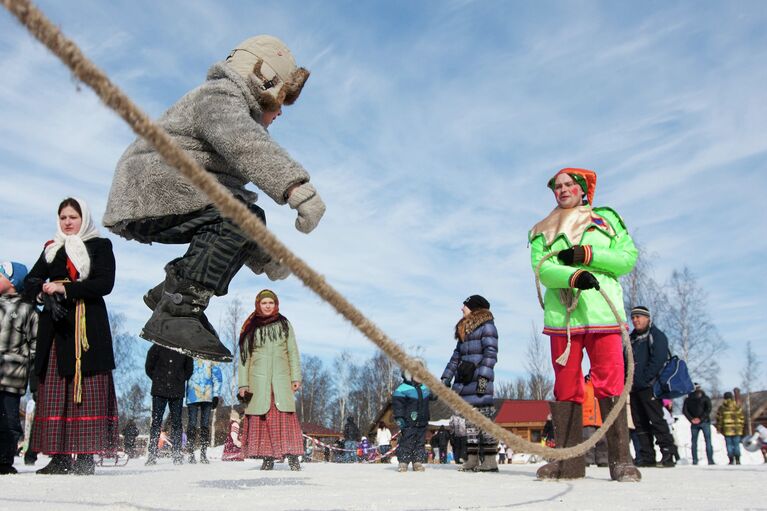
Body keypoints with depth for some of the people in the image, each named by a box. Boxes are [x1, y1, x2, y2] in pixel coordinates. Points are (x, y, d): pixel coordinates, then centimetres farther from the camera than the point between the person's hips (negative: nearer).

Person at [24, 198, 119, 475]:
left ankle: (86, 456, -6)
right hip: (55, 326, 4)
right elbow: (30, 282, 14)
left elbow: (105, 283, -5)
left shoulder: (100, 246, 8)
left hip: (88, 327, -4)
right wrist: (43, 293, -8)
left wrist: (65, 289, -12)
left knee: (87, 390, -8)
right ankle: (59, 457, 1)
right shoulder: (52, 249, 21)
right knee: (54, 390, -2)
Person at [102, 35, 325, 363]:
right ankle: (176, 314, -29)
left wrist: (261, 257, 21)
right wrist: (297, 186, -43)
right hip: (145, 191, -10)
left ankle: (171, 292, 11)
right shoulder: (221, 96, -4)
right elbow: (243, 143, -30)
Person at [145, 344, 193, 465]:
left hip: (177, 393, 1)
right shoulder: (157, 348, 3)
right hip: (159, 392, -1)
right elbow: (149, 367, 10)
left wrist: (181, 380, 6)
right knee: (156, 422, 0)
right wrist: (157, 380, 5)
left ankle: (177, 454, 5)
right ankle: (152, 454, 3)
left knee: (176, 423, 2)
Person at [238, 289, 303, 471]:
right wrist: (243, 383, 2)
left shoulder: (284, 324, 11)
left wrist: (296, 377, 3)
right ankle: (268, 456, 1)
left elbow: (293, 352, 10)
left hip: (281, 377, 0)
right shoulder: (251, 328, 8)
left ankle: (292, 456, -9)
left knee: (286, 415, -9)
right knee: (261, 417, -4)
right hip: (259, 379, 0)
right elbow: (244, 356, 8)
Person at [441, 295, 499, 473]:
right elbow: (456, 356, 24)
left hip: (479, 380, -8)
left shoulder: (487, 326, -1)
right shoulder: (464, 330, 23)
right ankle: (472, 459, 9)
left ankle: (489, 460, -8)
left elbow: (490, 354, -10)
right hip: (464, 380, 8)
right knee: (470, 419, 6)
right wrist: (446, 379, 19)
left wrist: (483, 377, -19)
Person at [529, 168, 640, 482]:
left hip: (603, 314, -1)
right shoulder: (543, 231, 16)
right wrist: (574, 276, -19)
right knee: (566, 386, 2)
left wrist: (588, 255, -8)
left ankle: (621, 461, -4)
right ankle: (569, 461, 7)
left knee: (611, 384, -9)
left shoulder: (606, 220, 16)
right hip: (561, 316, 2)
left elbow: (629, 257, 5)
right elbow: (541, 268, 0)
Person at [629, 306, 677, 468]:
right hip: (634, 388, 8)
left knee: (656, 420, -11)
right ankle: (647, 457, 11)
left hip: (649, 387, -8)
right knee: (640, 423, 7)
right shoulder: (632, 338, 22)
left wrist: (644, 378, -17)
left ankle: (668, 454, -8)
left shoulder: (656, 335, -1)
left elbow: (658, 360, -13)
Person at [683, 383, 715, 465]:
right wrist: (701, 418, -12)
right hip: (705, 422, -2)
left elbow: (684, 410, -3)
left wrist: (691, 419, -6)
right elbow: (708, 409, -11)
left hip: (694, 423, 2)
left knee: (694, 441, 6)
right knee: (708, 441, 1)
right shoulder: (705, 398, 1)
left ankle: (694, 460, 0)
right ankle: (710, 460, -5)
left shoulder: (688, 399, 7)